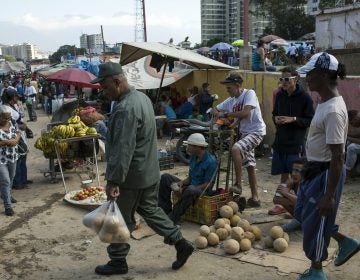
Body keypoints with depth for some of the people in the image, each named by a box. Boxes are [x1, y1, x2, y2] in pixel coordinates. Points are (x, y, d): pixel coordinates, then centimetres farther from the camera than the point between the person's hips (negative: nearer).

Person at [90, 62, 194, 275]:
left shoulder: (126, 109, -25)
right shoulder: (142, 97, 7)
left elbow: (122, 150, -30)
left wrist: (113, 181, -30)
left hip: (133, 176, -9)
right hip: (149, 171, 9)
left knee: (121, 219, 7)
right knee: (151, 210, 21)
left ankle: (118, 262, 23)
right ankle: (181, 243, 24)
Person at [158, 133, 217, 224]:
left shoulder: (211, 161, -18)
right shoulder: (193, 157, 6)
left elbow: (207, 185, -19)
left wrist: (184, 189, -23)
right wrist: (182, 183, -10)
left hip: (202, 190, -8)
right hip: (190, 185, 8)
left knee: (191, 190, -42)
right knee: (165, 177, -2)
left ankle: (172, 219, -32)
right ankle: (166, 209, -6)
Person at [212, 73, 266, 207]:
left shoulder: (249, 93, -13)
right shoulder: (231, 100, 8)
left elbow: (245, 113, -26)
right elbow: (215, 110, 14)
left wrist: (226, 114, -19)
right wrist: (218, 114, -10)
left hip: (256, 131, -9)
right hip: (244, 132, 9)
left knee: (235, 149, -31)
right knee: (250, 166, 11)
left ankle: (238, 185, -22)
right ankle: (255, 198, 21)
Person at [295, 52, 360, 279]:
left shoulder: (333, 110, -26)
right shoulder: (325, 103, 5)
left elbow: (337, 158, -25)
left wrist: (329, 195, -22)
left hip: (326, 173, -10)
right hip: (315, 169, 10)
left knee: (314, 220, 7)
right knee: (302, 212, 23)